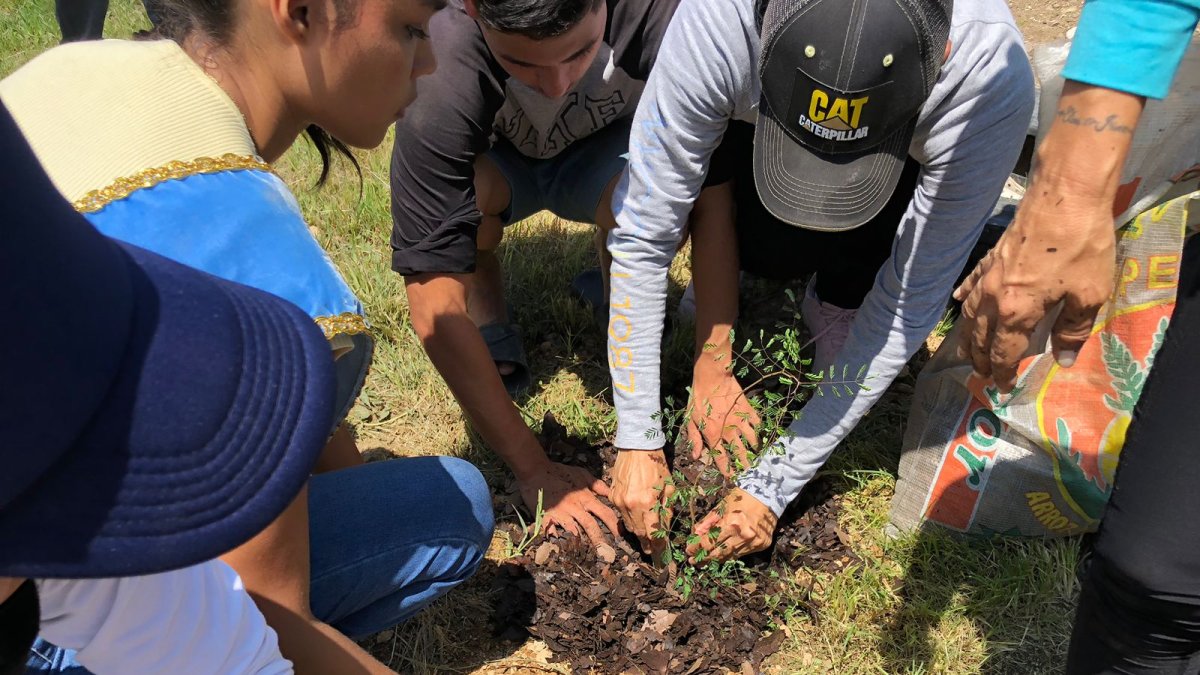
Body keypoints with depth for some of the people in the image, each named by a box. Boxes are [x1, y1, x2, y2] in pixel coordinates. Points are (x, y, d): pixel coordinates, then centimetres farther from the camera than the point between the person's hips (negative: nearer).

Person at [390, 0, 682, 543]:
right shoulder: (438, 87, -37)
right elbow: (434, 308, -36)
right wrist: (533, 472, -35)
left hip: (608, 152, 1)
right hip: (490, 163, 0)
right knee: (472, 189, -36)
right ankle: (489, 321, -6)